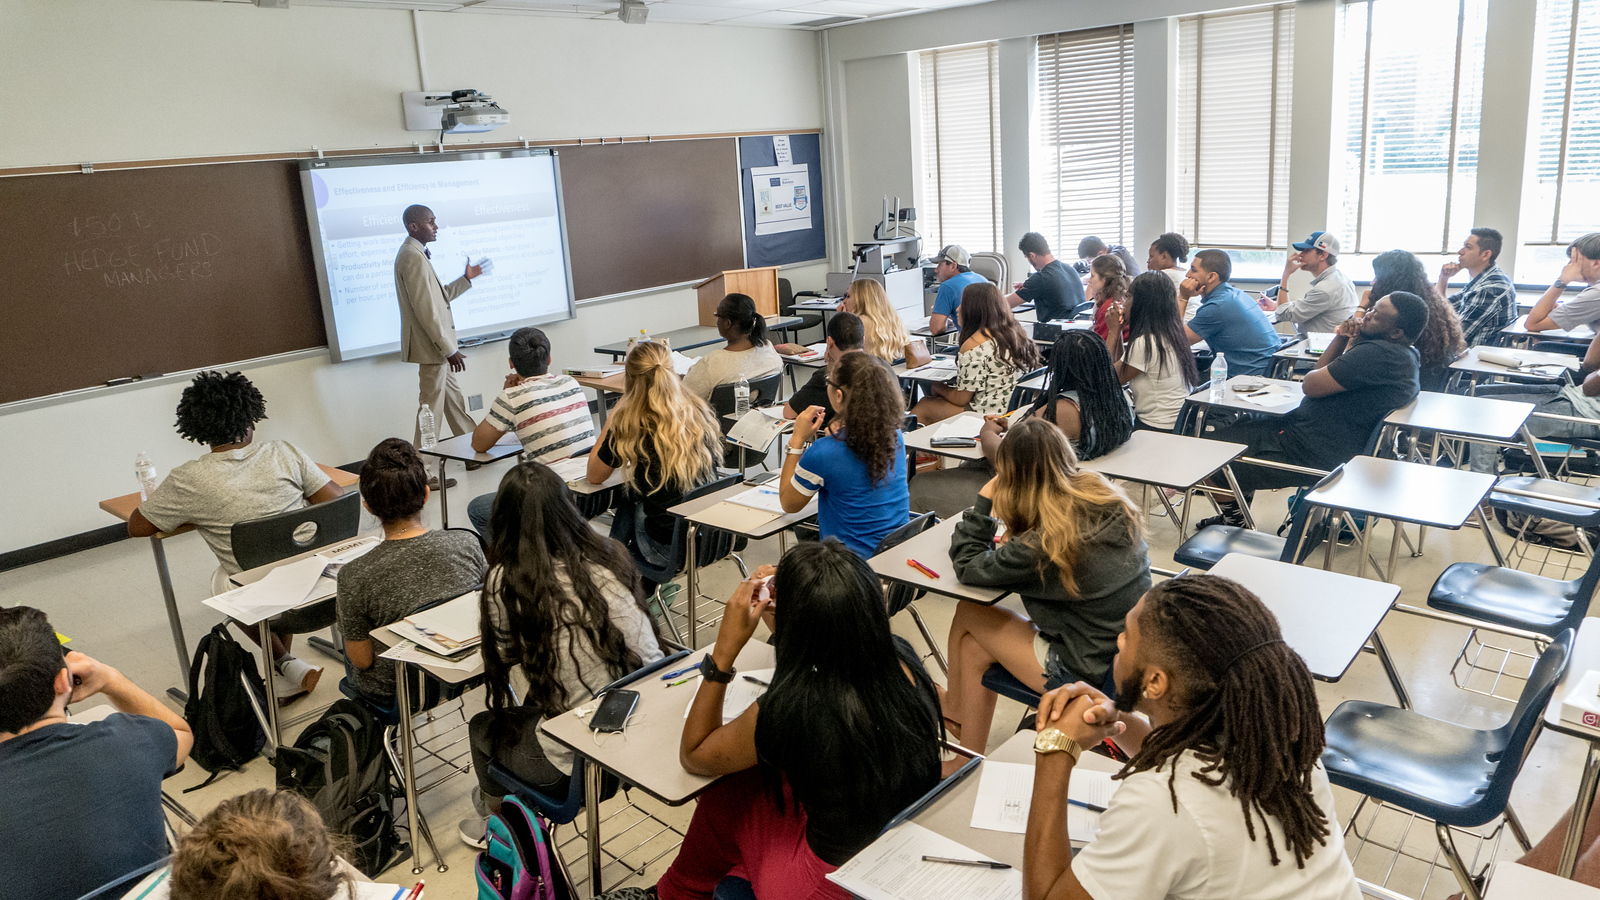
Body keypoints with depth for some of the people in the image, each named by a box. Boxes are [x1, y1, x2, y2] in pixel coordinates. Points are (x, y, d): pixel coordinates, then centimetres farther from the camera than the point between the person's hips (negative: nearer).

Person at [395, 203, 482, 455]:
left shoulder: (416, 253, 14)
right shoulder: (414, 257, -19)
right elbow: (425, 309, -24)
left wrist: (466, 279, 20)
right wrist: (449, 349, -22)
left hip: (438, 344, 11)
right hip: (431, 347, -11)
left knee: (453, 398, 19)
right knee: (431, 407, -3)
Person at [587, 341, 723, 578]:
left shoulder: (629, 427, -15)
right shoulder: (701, 413, -2)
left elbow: (594, 477, 4)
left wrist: (614, 416, 8)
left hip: (667, 550, -4)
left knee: (627, 499, 24)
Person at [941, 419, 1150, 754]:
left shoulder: (1039, 547, -27)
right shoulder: (1112, 502, -6)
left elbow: (968, 566, -10)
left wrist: (984, 500, -8)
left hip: (1092, 675, -7)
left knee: (967, 615, 12)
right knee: (973, 645, 16)